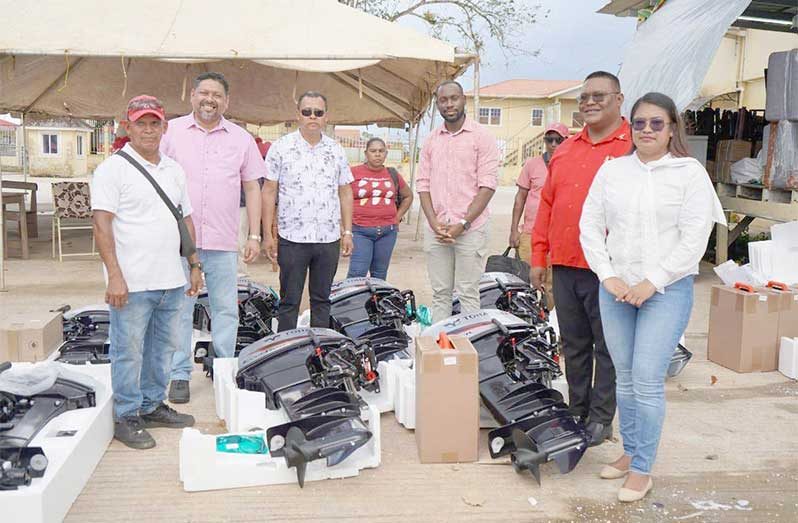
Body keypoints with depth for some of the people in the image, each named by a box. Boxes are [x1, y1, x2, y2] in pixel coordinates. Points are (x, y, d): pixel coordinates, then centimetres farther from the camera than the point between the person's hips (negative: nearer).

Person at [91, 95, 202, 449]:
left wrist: (194, 265, 15)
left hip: (171, 282, 7)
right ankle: (127, 418, 15)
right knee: (129, 353, 2)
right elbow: (102, 223, -13)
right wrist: (114, 275, -19)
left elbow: (186, 220, 20)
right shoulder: (113, 169, -6)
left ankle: (152, 406, 30)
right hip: (132, 284, -7)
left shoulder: (174, 170, 14)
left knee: (163, 348, 16)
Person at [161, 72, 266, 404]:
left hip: (224, 242, 1)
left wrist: (254, 235, 4)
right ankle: (180, 375, 14)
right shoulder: (171, 132, 6)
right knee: (179, 310, 4)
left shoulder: (241, 139, 10)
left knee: (226, 310, 6)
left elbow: (252, 188, 11)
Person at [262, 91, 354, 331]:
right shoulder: (281, 147, 0)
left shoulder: (336, 151, 9)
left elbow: (345, 193, 12)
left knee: (322, 299, 12)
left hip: (329, 239, 3)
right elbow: (269, 191, -1)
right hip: (292, 238, -3)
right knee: (289, 301, 5)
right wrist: (267, 234, -5)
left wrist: (347, 232, 6)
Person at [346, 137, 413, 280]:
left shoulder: (393, 175, 11)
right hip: (360, 231, -3)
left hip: (387, 232, 4)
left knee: (380, 275, 10)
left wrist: (397, 217, 14)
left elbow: (408, 196, 25)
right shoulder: (354, 173, 0)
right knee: (357, 273, -11)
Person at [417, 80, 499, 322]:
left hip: (470, 229, -4)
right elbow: (423, 185, 10)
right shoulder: (431, 140, 13)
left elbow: (487, 186, -8)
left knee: (468, 294, -1)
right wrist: (434, 223, -4)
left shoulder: (481, 137, -1)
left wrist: (463, 224, -13)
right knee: (440, 293, 9)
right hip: (436, 229, 4)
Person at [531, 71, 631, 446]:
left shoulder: (635, 148, -5)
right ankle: (577, 412, 29)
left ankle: (601, 418, 20)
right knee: (573, 346, 15)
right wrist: (538, 258, 12)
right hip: (564, 266, 6)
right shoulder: (565, 150, 14)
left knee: (607, 347, 7)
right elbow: (547, 205, 15)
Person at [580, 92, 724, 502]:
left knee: (647, 381, -6)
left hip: (667, 291, -4)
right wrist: (608, 276, -4)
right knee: (625, 377, 12)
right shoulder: (612, 170, 7)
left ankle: (642, 470, 8)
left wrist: (652, 283, -12)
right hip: (615, 289, 4)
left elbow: (694, 239, -8)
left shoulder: (690, 173, -3)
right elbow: (590, 225, 6)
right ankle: (630, 453, 29)